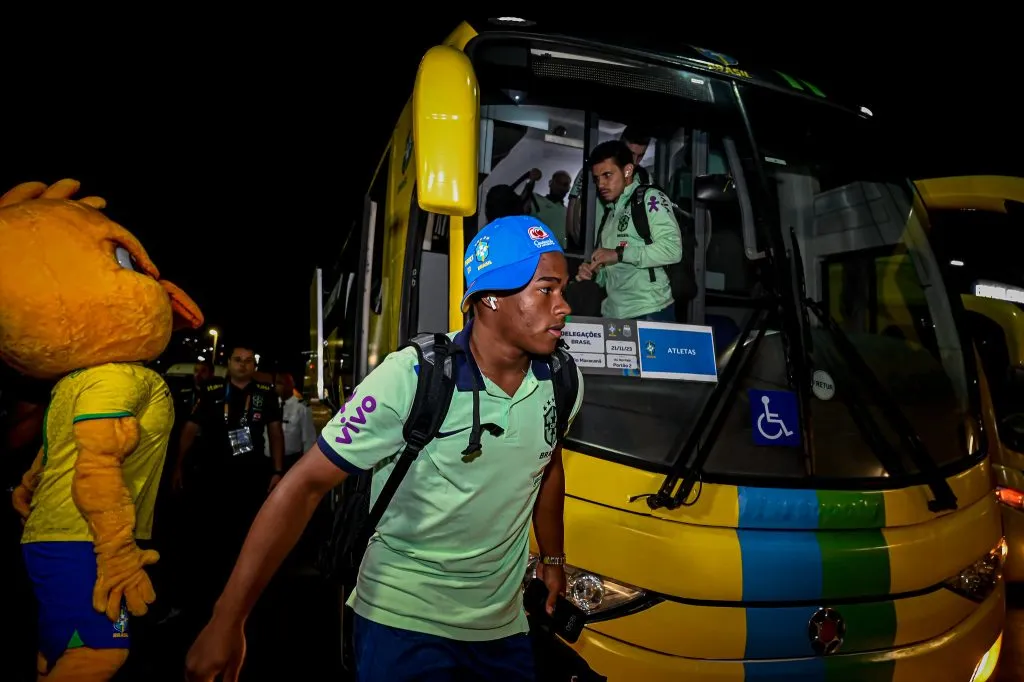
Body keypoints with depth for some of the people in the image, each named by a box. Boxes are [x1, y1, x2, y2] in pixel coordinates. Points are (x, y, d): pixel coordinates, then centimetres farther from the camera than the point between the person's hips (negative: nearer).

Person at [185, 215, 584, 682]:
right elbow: (306, 485, -19)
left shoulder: (563, 383, -6)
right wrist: (227, 620, -19)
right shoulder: (411, 378, -22)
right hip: (404, 618, -5)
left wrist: (553, 558, 20)